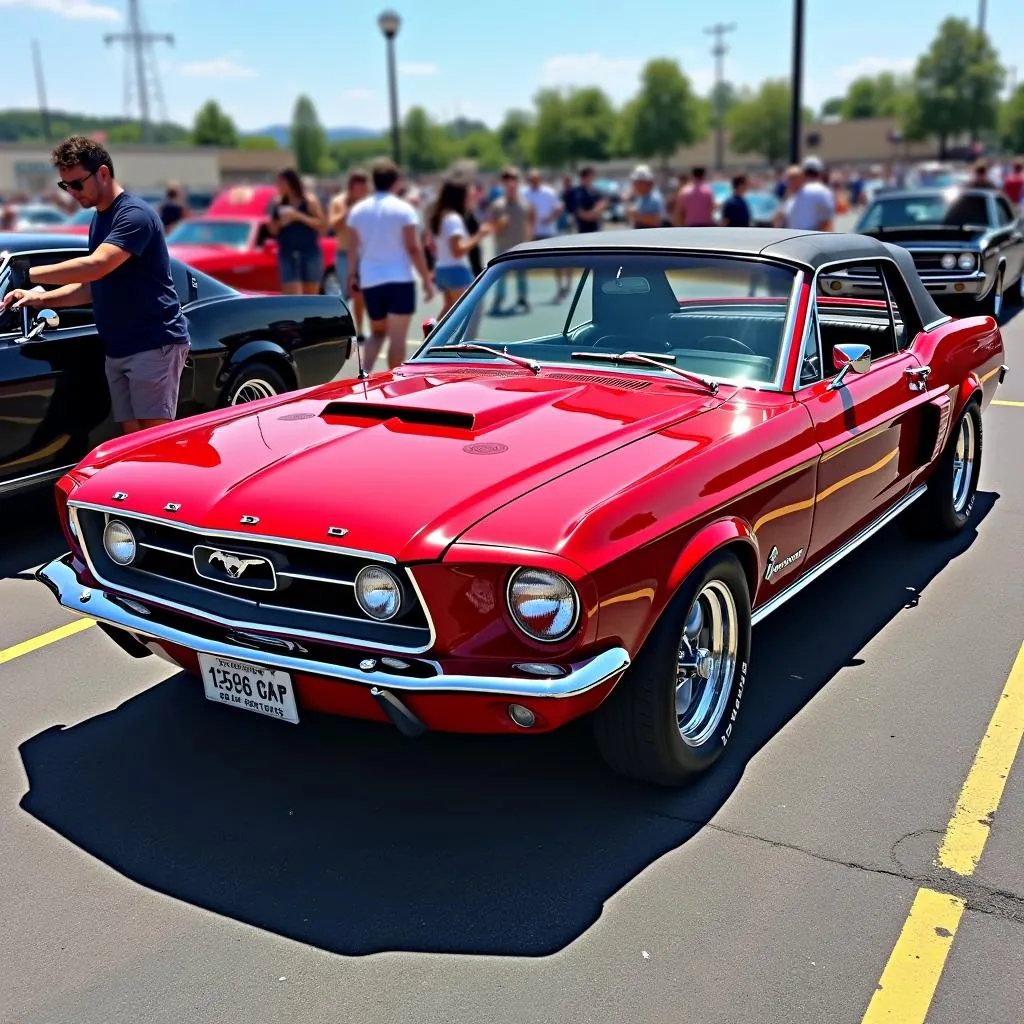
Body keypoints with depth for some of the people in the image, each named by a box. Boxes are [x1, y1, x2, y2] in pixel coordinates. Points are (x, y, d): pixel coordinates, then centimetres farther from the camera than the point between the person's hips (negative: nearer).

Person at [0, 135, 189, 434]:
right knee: (131, 437, 5)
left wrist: (28, 274, -21)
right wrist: (40, 298, 10)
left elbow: (95, 267, -25)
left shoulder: (135, 214, -12)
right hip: (118, 349, 9)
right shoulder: (98, 221, 18)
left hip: (155, 344, -9)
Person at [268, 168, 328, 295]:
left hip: (310, 254, -2)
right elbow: (273, 230, 12)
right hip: (287, 255, 2)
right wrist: (280, 222, -10)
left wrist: (299, 216, -17)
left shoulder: (310, 201, -2)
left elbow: (323, 225, -9)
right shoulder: (278, 204, 7)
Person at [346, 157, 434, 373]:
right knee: (397, 336, -1)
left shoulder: (358, 209, 6)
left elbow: (353, 248, 8)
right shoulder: (403, 209, -6)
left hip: (370, 280, 5)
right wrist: (426, 279, -6)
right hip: (399, 279, -4)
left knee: (377, 332, 18)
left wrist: (352, 274, 22)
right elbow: (413, 248, -10)